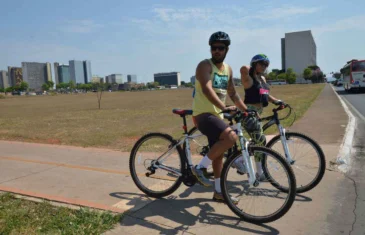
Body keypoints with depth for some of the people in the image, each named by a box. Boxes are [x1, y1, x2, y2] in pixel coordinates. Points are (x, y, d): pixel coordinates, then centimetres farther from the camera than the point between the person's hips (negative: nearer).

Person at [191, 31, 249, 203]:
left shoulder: (228, 69, 13)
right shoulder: (205, 65, -12)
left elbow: (233, 94, 21)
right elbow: (206, 89, -29)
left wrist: (247, 110, 14)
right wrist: (224, 107, -42)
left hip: (217, 115, 8)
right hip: (203, 114, -8)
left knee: (218, 154, 13)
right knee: (231, 137, -29)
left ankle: (219, 192, 28)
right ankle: (200, 167, -13)